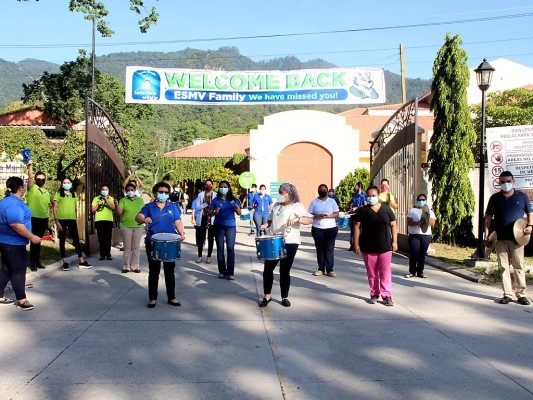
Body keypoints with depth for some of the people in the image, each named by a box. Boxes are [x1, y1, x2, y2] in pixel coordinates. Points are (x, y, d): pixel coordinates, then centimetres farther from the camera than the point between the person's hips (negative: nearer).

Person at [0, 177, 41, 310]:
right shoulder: (13, 203, -22)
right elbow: (16, 225, -31)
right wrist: (32, 237, -25)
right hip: (14, 243, -10)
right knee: (18, 271, -3)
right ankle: (22, 300, 4)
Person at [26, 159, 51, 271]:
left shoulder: (47, 192, 13)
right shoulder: (32, 188, -1)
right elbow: (30, 177, -20)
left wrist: (48, 220, 14)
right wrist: (30, 166, -27)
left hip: (43, 219, 5)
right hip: (33, 218, -5)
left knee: (38, 241, 13)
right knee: (34, 241, 0)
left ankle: (37, 261, 20)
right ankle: (33, 263, 7)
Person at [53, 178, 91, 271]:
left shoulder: (73, 194, 15)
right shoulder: (58, 194, 1)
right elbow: (54, 208, -3)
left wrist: (75, 217, 13)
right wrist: (57, 221, -11)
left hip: (72, 219, 4)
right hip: (62, 220, -4)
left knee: (76, 240, 4)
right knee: (62, 241, 4)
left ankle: (81, 262, 6)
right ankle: (65, 263, 9)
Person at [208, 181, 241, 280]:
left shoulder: (234, 200, 4)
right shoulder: (216, 200, 3)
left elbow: (239, 213, 3)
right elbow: (209, 212, 3)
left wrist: (237, 209, -19)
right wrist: (214, 212, -18)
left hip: (231, 226, 0)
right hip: (219, 226, 1)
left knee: (230, 248, -4)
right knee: (220, 249, 5)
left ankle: (230, 272, -1)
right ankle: (222, 271, 14)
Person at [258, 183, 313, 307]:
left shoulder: (297, 206, -6)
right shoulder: (276, 205, 13)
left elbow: (310, 219, -15)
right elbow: (271, 220, 22)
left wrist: (296, 219, -31)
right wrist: (266, 225, 0)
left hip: (290, 243, -5)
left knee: (285, 271, 3)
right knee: (267, 268, 5)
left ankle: (285, 297, 19)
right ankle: (267, 296, 19)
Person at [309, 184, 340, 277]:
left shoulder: (332, 201, 4)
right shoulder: (314, 202, 4)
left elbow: (337, 214, -1)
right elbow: (310, 215, -1)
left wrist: (328, 216, -18)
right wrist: (318, 216, -18)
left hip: (331, 228, -1)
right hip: (317, 229, 1)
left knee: (329, 249, 1)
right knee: (320, 249, 6)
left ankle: (329, 269, 5)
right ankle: (321, 268, 14)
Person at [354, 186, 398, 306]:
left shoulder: (386, 209, 4)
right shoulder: (363, 210, 2)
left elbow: (393, 225, 7)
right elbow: (357, 227, 1)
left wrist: (394, 241, 0)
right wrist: (356, 243, -5)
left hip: (385, 247, 0)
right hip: (368, 248, 0)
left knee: (385, 273, 0)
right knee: (372, 273, 8)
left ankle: (387, 296, 6)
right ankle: (374, 294, 19)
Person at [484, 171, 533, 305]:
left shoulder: (522, 196, 8)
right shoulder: (495, 198, 8)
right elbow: (488, 217, 9)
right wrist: (486, 235, 2)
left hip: (517, 238, -1)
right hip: (500, 239, 1)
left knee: (519, 266, 2)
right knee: (503, 267, 3)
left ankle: (521, 294, 10)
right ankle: (507, 294, 9)